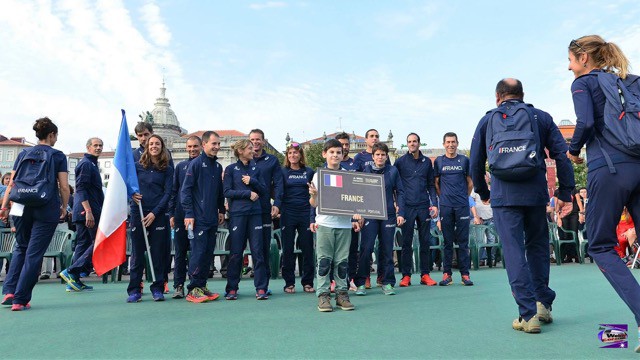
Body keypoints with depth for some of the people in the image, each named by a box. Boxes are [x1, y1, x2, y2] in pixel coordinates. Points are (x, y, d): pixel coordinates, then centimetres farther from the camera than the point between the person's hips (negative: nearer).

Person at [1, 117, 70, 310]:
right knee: (34, 253, 2)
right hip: (47, 209, -4)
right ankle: (20, 299, 4)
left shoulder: (23, 154, 10)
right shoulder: (58, 156, 0)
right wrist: (64, 207, 6)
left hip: (22, 206, 4)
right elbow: (64, 187, -5)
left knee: (20, 247, 21)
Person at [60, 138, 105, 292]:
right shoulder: (86, 163, -9)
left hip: (83, 212, 10)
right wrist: (88, 211, -25)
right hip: (88, 211, -10)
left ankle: (74, 280, 13)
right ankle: (71, 272, -8)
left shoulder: (92, 164, 22)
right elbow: (81, 188, -19)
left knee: (83, 244, 10)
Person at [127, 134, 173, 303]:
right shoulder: (137, 166, 9)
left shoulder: (167, 170, 7)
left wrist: (154, 213, -10)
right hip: (138, 213, 1)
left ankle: (157, 288, 12)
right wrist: (132, 194, -11)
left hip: (158, 215, 0)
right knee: (137, 253, 3)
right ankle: (134, 290, 10)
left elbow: (167, 193, 1)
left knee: (158, 253, 2)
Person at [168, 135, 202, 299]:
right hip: (181, 214, 1)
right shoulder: (180, 166, 11)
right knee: (180, 251, 4)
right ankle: (179, 285, 12)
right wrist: (171, 213, 3)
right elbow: (173, 191, 10)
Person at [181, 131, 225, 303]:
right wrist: (189, 214, -13)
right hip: (198, 218, -7)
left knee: (209, 252, 9)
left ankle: (202, 286, 19)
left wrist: (221, 210, 16)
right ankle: (193, 290, 2)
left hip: (213, 218, 7)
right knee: (198, 252, -7)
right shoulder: (196, 164, -6)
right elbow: (185, 190, -9)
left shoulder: (218, 166, 15)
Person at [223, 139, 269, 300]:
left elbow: (265, 191, 10)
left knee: (258, 251, 0)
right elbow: (227, 192, -4)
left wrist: (252, 181, -5)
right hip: (237, 214, -3)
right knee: (235, 252, 1)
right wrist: (248, 193, -10)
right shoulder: (231, 169, 4)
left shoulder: (256, 169, 14)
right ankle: (232, 289, 12)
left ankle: (261, 288, 5)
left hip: (255, 214, 3)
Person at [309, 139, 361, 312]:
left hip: (344, 224, 2)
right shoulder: (318, 175, 4)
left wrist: (356, 217, 0)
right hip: (324, 224, -2)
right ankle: (323, 295, 5)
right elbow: (314, 203, 2)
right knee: (324, 260, -1)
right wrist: (313, 195, -19)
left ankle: (342, 293, 14)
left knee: (342, 261, 5)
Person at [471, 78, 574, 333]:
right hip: (536, 193, 2)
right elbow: (562, 155, 6)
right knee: (538, 247, 18)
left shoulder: (487, 120, 10)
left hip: (503, 195, -2)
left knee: (513, 252, -1)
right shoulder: (542, 117, 12)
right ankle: (543, 303, 18)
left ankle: (529, 314, -3)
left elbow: (476, 162, 12)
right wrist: (565, 191, 9)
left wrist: (483, 192, 24)